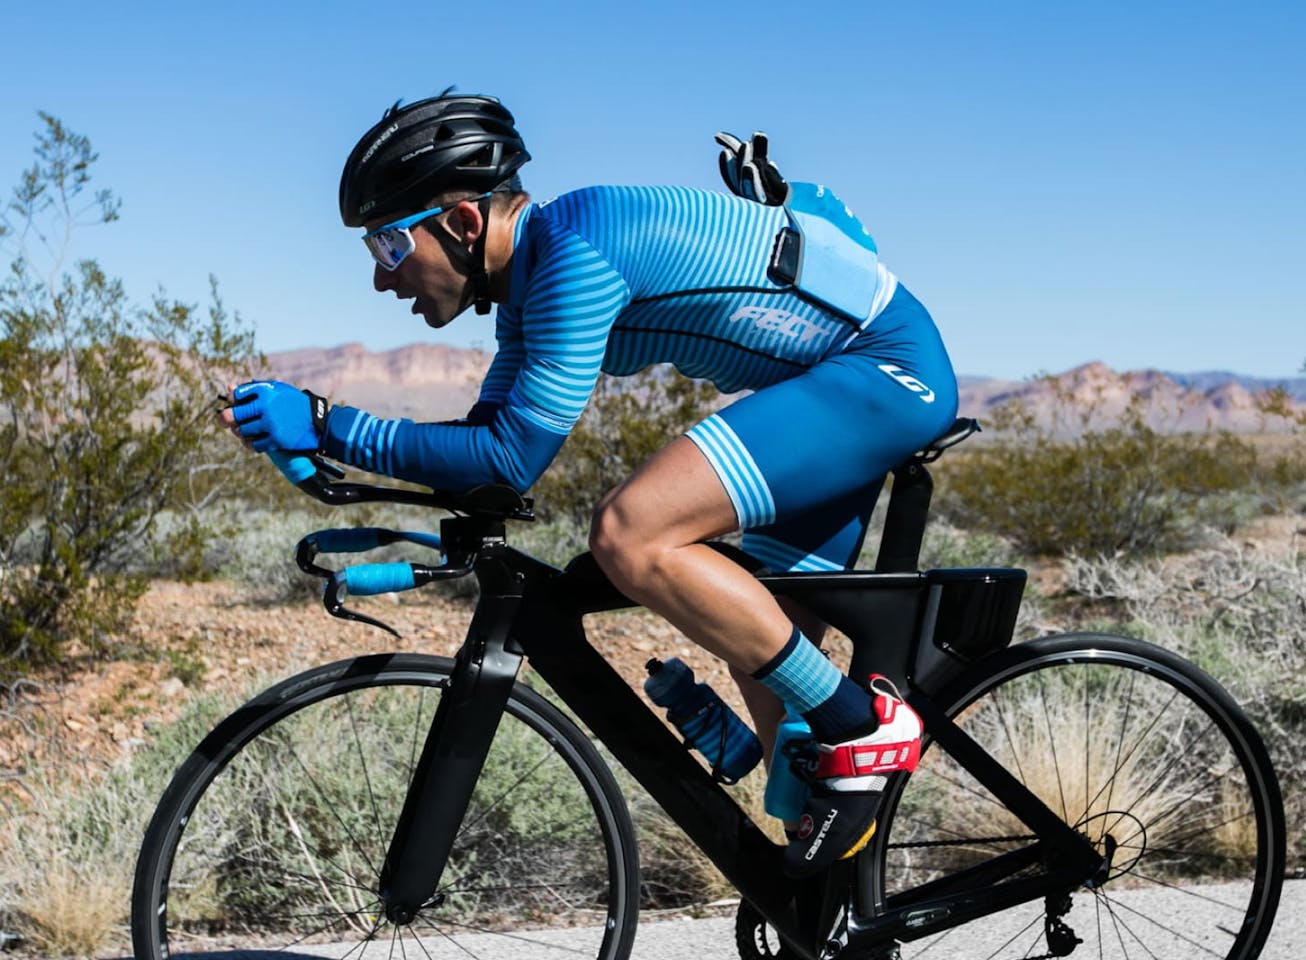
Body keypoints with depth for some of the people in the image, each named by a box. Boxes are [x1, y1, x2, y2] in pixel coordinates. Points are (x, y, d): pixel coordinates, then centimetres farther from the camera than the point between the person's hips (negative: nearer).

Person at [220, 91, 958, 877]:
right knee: (763, 658, 13)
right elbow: (490, 439, 16)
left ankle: (862, 726, -12)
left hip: (889, 369, -10)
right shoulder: (531, 273, 8)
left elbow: (513, 459, -25)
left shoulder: (576, 255, -23)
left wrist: (328, 426, -21)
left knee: (630, 537, -25)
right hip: (837, 385, 10)